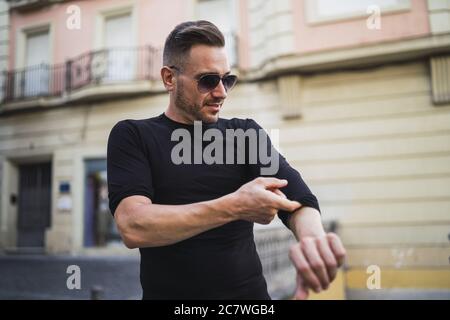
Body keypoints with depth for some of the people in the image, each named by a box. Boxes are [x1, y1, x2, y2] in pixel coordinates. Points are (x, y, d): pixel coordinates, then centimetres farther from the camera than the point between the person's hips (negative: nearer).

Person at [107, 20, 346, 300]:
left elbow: (296, 195, -14)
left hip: (247, 291, 2)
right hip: (168, 292, -2)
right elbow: (133, 227, -19)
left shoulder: (246, 134, 3)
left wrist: (312, 236, -36)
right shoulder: (132, 136, -4)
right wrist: (234, 207, -25)